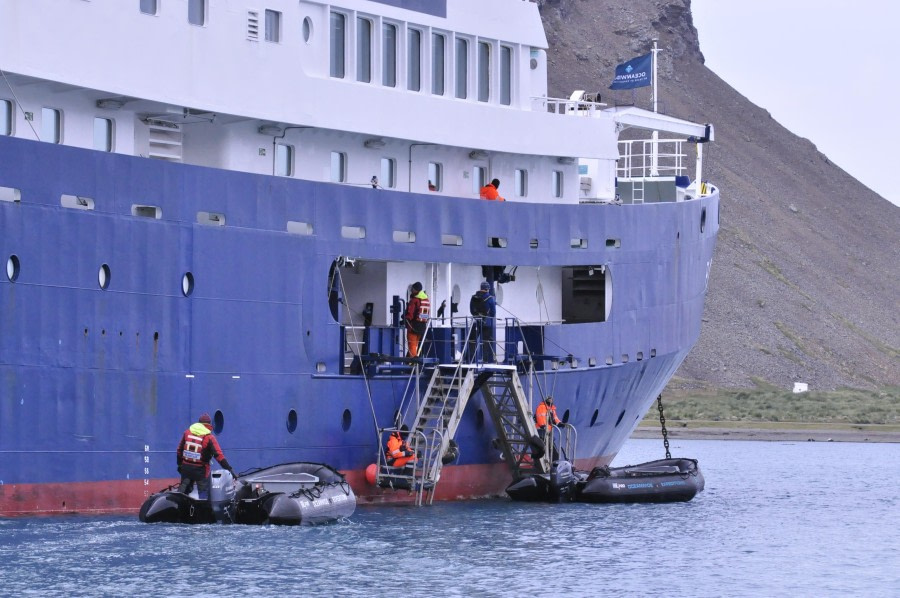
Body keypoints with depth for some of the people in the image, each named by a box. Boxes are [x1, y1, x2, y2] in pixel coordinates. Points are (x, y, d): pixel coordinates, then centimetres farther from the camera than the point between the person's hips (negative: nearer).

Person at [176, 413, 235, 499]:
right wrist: (229, 469, -14)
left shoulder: (187, 432, 4)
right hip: (200, 469, -4)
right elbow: (218, 455, -15)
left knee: (184, 489, 17)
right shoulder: (209, 437, -10)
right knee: (204, 492, 3)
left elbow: (180, 450, 12)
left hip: (186, 467, 4)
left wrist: (179, 464, 24)